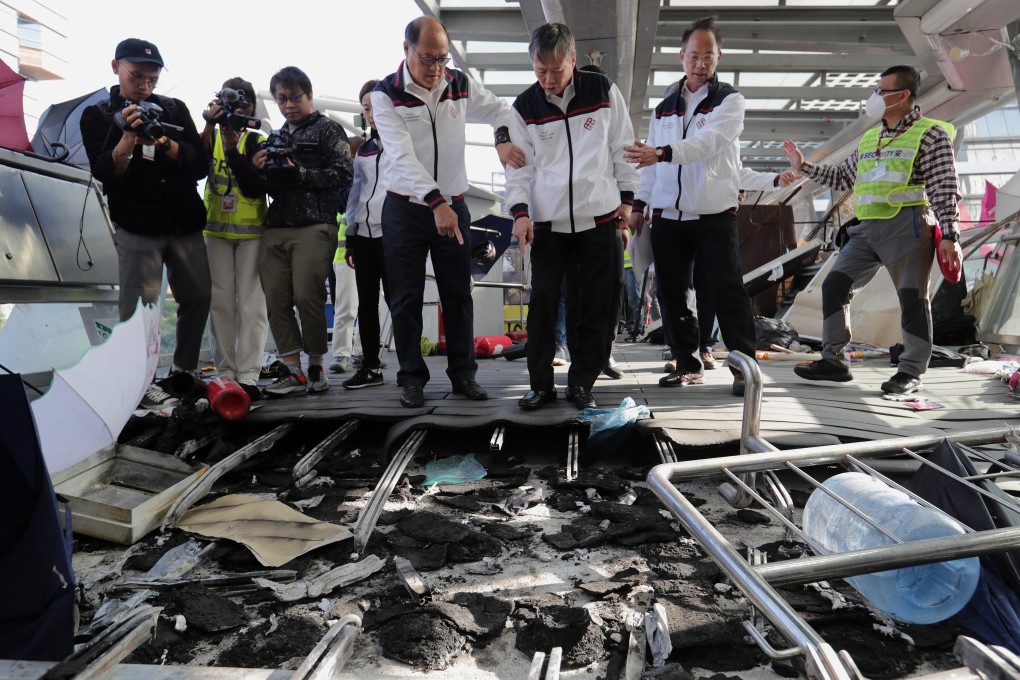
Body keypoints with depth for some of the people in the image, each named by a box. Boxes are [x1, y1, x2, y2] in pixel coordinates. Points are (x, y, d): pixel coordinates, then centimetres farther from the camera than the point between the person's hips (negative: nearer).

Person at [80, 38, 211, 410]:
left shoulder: (174, 109, 10)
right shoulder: (98, 115, 4)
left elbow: (200, 165, 1)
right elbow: (105, 173, -7)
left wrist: (164, 142, -15)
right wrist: (129, 137, -22)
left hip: (186, 223, 3)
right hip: (138, 228, -3)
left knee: (198, 297, 5)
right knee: (140, 305, -7)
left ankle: (183, 372, 20)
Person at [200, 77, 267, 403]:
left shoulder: (258, 141, 2)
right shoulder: (211, 136, 8)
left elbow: (255, 188, -12)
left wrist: (232, 147, -19)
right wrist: (209, 126, -18)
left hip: (252, 230, -2)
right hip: (216, 229, 2)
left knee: (251, 302, -6)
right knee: (220, 301, 2)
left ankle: (248, 374, -6)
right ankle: (225, 371, 8)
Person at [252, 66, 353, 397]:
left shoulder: (328, 130, 7)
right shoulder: (275, 137, 24)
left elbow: (343, 174, -6)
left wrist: (299, 174, -15)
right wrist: (258, 170, 5)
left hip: (314, 225, -6)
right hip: (276, 227, 6)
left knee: (307, 296, -11)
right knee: (276, 300, -2)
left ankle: (316, 367, 5)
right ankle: (293, 371, 4)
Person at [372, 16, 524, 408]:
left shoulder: (460, 85, 2)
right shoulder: (386, 94, -9)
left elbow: (501, 110, 13)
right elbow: (402, 155, -22)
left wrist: (503, 138, -13)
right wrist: (435, 201, -35)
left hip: (452, 206, 3)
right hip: (406, 209, -3)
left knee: (458, 295, 7)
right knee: (406, 299, 1)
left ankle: (462, 373, 17)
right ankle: (412, 378, 12)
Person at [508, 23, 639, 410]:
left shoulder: (603, 92, 3)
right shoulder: (524, 107, 4)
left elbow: (622, 147, 9)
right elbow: (519, 166, 5)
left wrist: (626, 198, 6)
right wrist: (520, 211, -8)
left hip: (599, 219, 0)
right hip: (546, 223, 0)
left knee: (596, 308, 3)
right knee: (543, 305, 0)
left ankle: (581, 382, 17)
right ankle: (540, 385, 12)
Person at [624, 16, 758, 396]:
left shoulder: (729, 101, 0)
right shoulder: (664, 108, 16)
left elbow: (708, 142, -20)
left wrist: (661, 153, -34)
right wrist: (639, 203, 8)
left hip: (715, 215, -5)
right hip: (667, 217, 5)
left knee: (728, 292, -6)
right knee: (673, 294, 6)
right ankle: (689, 365, 17)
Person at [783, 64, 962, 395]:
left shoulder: (930, 134, -1)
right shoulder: (869, 138, 19)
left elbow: (944, 189, -7)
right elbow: (843, 176, 28)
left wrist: (949, 235, -14)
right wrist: (804, 166, 23)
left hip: (908, 227, -7)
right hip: (867, 229, 7)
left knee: (912, 297, -3)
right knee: (834, 284, 1)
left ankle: (911, 372, 7)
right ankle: (834, 360, 7)